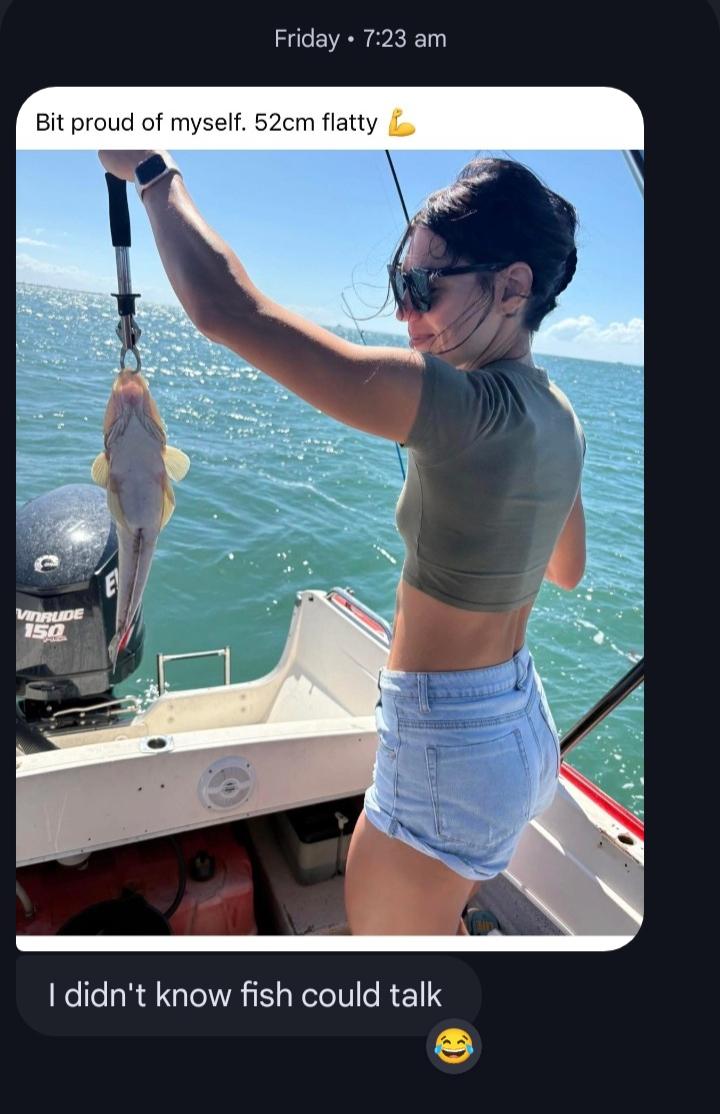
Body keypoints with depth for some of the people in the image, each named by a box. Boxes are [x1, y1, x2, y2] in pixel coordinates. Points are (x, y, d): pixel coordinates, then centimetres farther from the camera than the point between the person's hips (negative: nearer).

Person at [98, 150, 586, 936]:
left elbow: (222, 308, -30)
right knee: (443, 923, 31)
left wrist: (152, 170, -11)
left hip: (446, 752, -8)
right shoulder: (561, 420, 0)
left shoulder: (472, 405, -27)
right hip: (525, 725, 9)